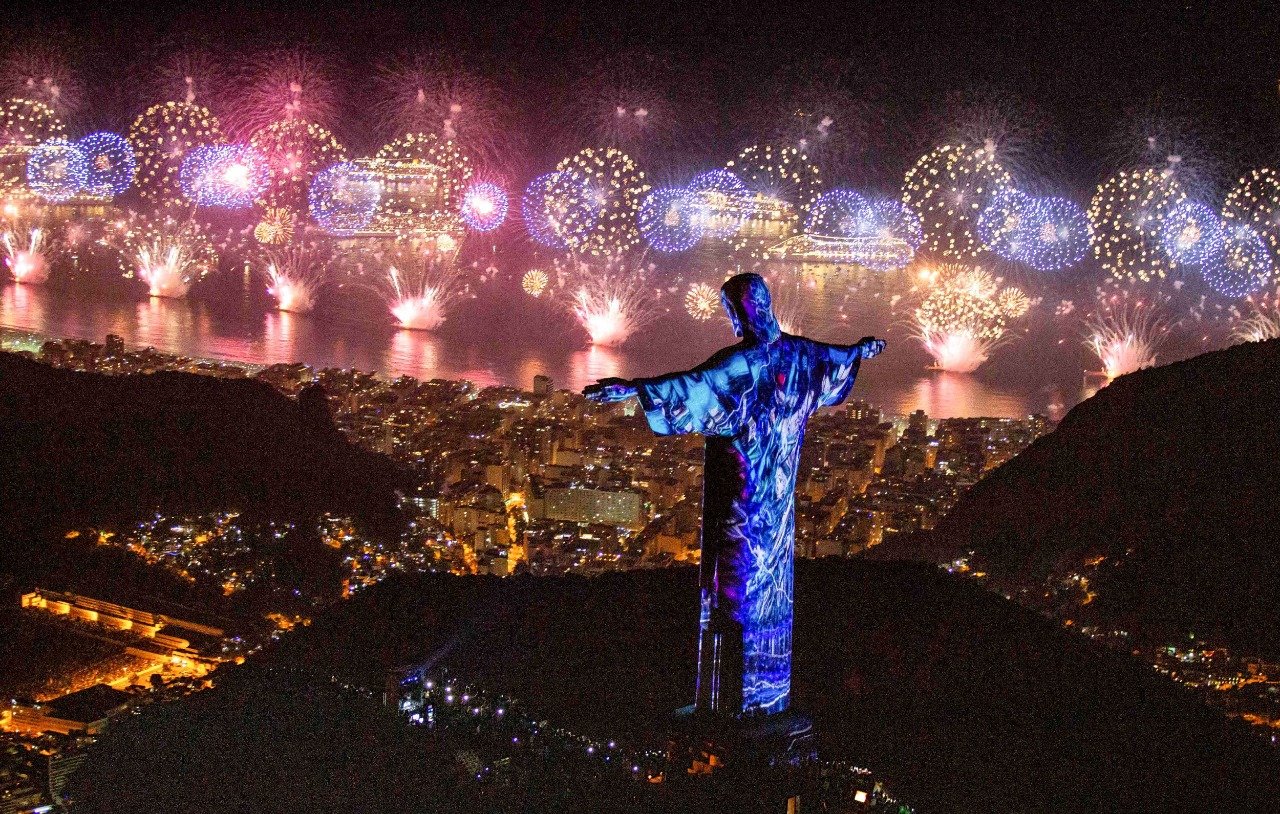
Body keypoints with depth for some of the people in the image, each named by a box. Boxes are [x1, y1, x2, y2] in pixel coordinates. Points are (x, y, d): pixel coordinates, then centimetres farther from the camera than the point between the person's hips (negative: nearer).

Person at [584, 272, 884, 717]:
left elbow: (694, 385, -36)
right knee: (771, 578, 15)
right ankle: (771, 692, 24)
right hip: (778, 494, 7)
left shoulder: (741, 361, -20)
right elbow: (836, 356, 26)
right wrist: (862, 350, 49)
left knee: (736, 579, -2)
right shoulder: (800, 353, 4)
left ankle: (732, 697, 1)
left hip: (741, 493, -7)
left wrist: (634, 389, -46)